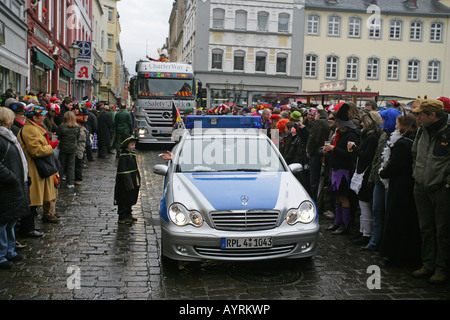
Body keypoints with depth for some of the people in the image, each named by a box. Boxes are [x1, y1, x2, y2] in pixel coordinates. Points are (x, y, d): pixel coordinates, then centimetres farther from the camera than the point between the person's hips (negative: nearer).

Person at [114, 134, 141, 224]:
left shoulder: (132, 154, 9)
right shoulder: (123, 156, -18)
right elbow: (123, 171, -21)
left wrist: (137, 180, 17)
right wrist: (128, 183, -23)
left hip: (133, 182, 9)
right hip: (125, 183, -9)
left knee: (130, 199, 18)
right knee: (124, 200, 1)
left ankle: (128, 214, 32)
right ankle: (122, 218, 10)